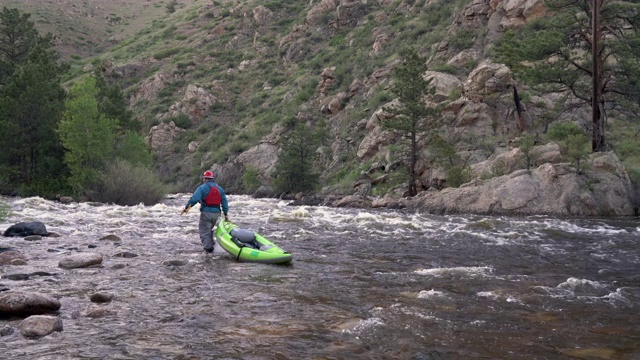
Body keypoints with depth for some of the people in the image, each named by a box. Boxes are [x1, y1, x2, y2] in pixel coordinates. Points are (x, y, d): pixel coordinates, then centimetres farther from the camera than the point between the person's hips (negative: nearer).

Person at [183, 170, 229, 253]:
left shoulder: (202, 188, -6)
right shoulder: (220, 189, 12)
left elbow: (194, 199, -15)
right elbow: (224, 202, 12)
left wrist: (186, 207, -10)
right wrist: (226, 214, 16)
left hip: (206, 213, -6)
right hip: (216, 213, 6)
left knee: (204, 230, -1)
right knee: (209, 229, 25)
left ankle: (208, 247, -13)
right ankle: (211, 243, 27)